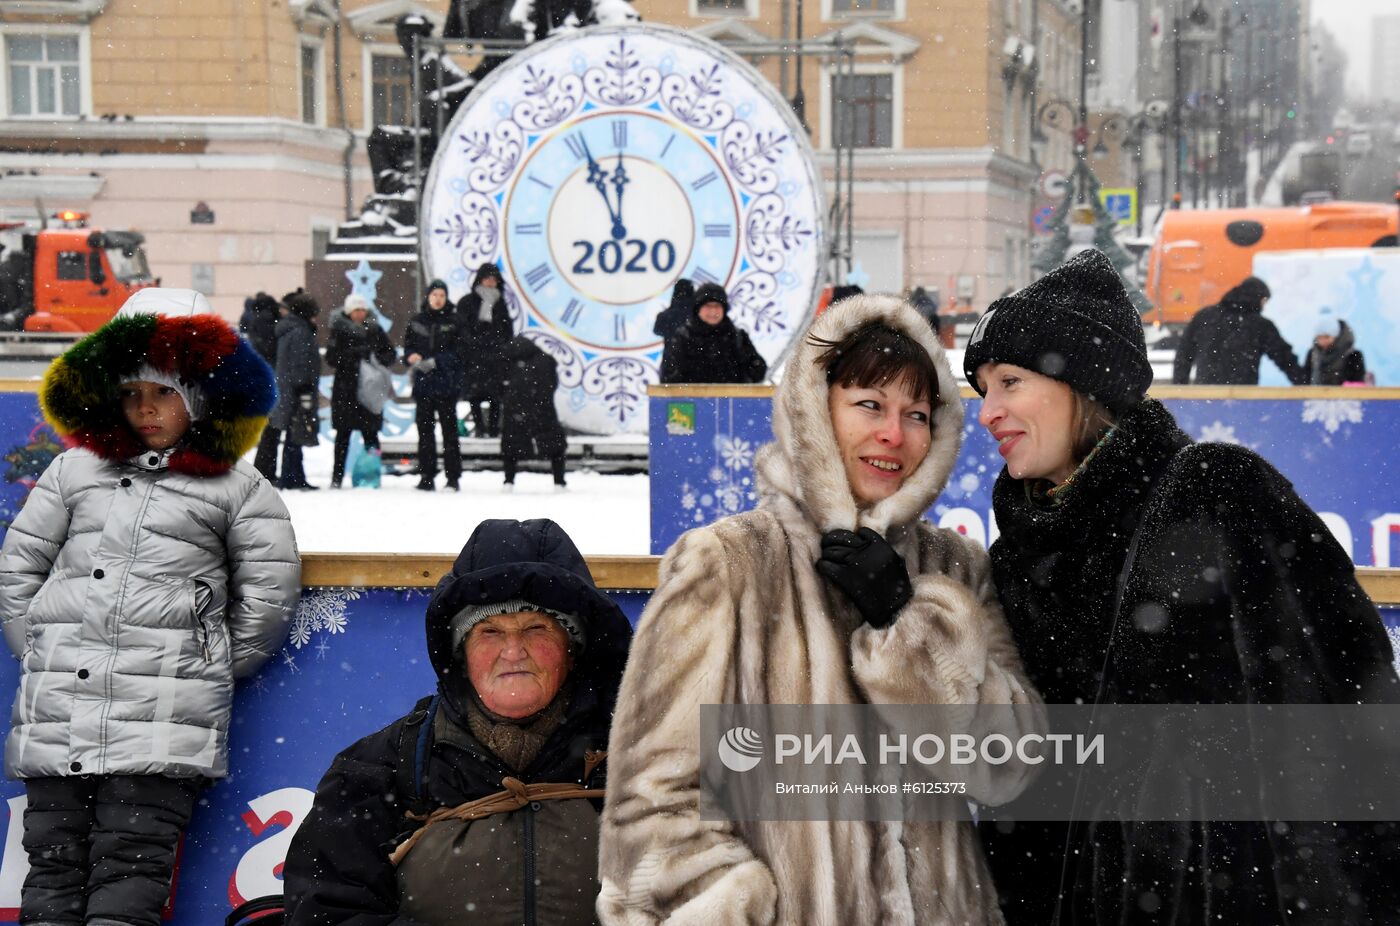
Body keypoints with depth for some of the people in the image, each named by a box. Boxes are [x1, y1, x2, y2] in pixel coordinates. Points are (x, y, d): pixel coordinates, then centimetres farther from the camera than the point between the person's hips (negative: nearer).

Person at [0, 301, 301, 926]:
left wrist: (209, 671, 7)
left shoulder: (237, 487, 10)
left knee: (132, 864, -10)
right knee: (53, 862, 1)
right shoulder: (76, 468, 18)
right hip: (55, 705, 3)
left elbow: (269, 596, 9)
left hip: (164, 712, -3)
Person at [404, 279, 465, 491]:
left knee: (449, 429, -1)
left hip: (447, 384, -3)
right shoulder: (416, 322, 9)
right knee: (424, 430, 4)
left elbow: (457, 353, -4)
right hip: (423, 384, 3)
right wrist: (413, 357, -11)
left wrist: (434, 362, -16)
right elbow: (408, 348, 11)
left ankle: (453, 477, 2)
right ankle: (426, 477, 8)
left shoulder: (452, 323, 1)